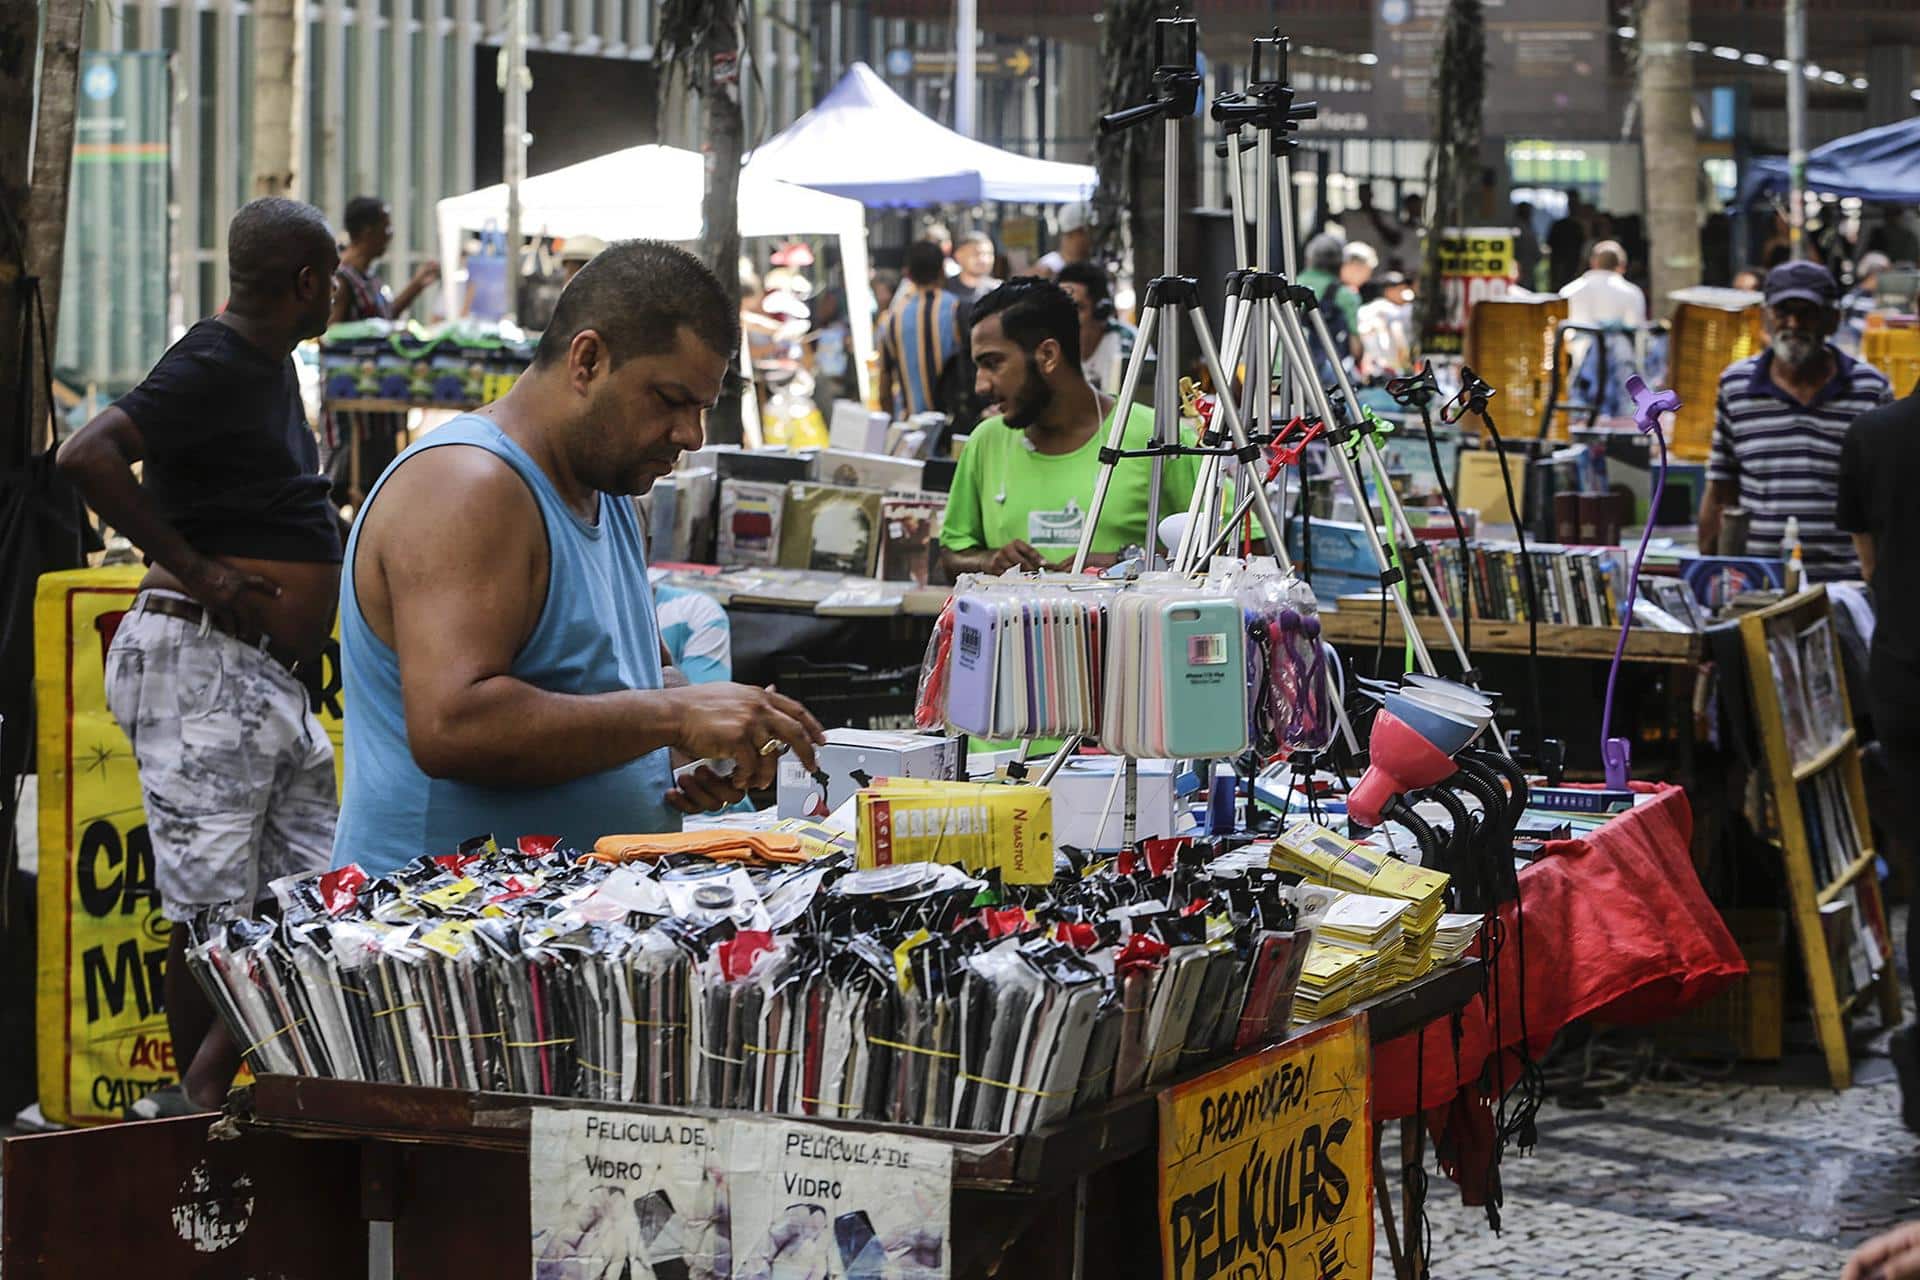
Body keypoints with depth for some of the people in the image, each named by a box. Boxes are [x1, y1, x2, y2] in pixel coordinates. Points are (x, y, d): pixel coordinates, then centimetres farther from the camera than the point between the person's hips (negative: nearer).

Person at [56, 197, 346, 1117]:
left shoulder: (271, 363, 15)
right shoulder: (213, 367, -15)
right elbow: (87, 456, -29)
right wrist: (191, 569, -23)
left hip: (273, 677, 10)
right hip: (204, 668, -10)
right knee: (215, 910, -4)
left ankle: (204, 1092, 16)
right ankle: (193, 1110, 9)